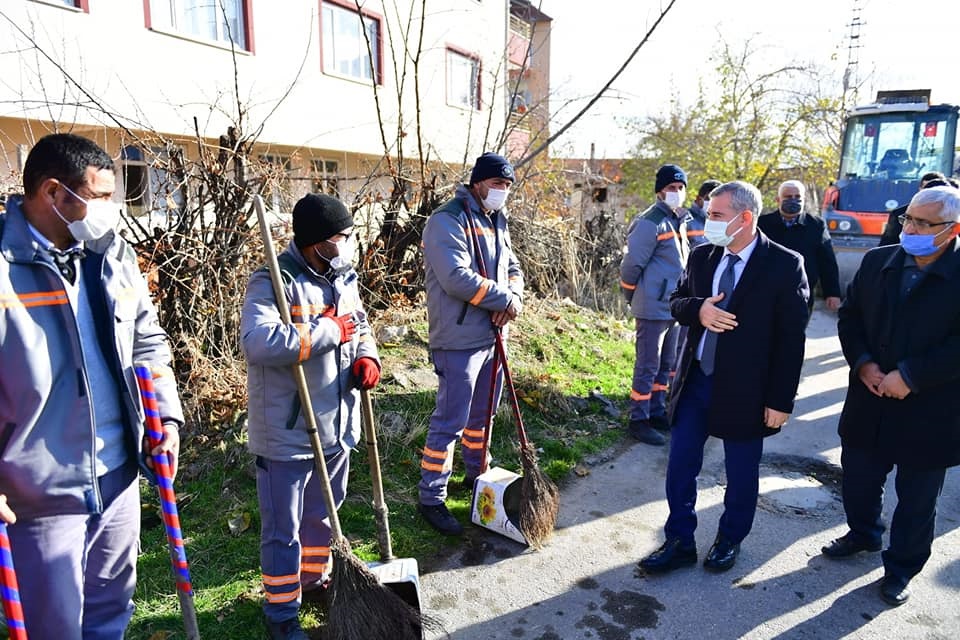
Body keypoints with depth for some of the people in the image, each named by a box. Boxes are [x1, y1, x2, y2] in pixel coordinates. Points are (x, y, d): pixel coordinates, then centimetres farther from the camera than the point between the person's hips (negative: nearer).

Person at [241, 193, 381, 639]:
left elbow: (360, 326, 18)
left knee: (322, 514, 26)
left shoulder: (343, 278, 6)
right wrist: (330, 331, -27)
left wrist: (367, 356, -5)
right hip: (286, 433, -7)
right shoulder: (273, 282, -20)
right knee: (283, 530, 9)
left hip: (336, 426, 8)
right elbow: (258, 342, -36)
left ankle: (314, 578, 50)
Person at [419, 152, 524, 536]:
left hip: (493, 337, 9)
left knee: (482, 414, 21)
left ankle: (477, 476, 40)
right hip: (459, 340, -9)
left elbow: (512, 267, 15)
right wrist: (505, 300, -17)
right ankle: (431, 499, 11)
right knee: (450, 422, -2)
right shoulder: (447, 221, -14)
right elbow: (457, 277, -25)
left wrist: (514, 298, -7)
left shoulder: (497, 223, 15)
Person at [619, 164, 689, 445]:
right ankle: (638, 420, 10)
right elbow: (632, 263, -15)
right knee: (647, 366, -1)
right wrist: (632, 297, -4)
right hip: (653, 308, -9)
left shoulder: (678, 220, 13)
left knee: (666, 365, 16)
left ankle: (657, 413, 29)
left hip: (672, 307, 9)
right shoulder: (652, 222, -15)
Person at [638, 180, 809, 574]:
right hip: (696, 381, 4)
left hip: (745, 390, -4)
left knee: (741, 474, 15)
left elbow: (791, 339, -10)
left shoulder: (784, 265, -11)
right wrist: (696, 308, -14)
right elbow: (676, 301, 11)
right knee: (680, 466, 10)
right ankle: (680, 542, 28)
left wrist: (781, 399, -11)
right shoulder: (702, 256, 2)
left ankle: (729, 541, 38)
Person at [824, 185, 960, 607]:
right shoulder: (877, 262, 1)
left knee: (915, 499, 13)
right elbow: (849, 316, 5)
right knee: (858, 478, 20)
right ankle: (863, 534, 46)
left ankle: (901, 568, 34)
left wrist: (910, 376, -21)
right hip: (869, 404, 4)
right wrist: (863, 363, -8)